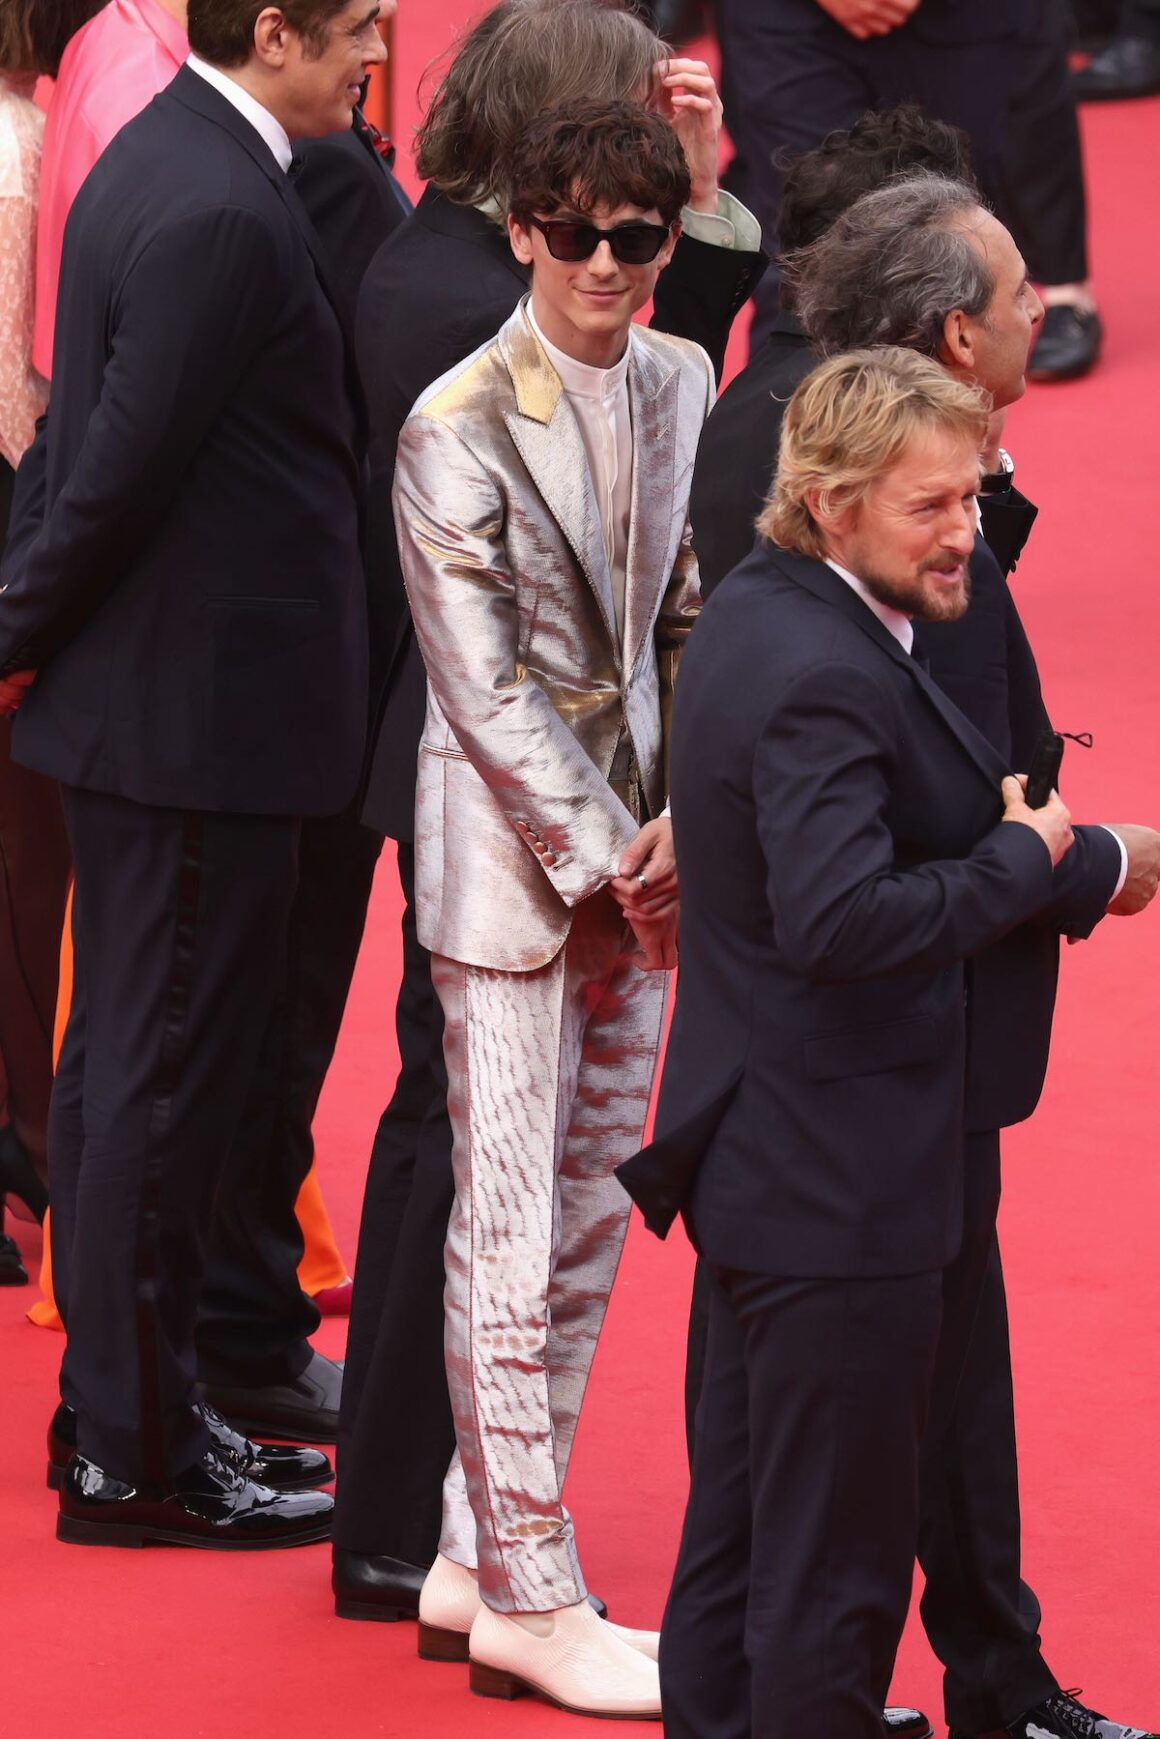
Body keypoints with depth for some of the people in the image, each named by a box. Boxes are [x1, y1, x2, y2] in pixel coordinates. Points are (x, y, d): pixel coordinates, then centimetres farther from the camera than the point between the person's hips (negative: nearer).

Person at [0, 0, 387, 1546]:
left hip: (149, 705, 10)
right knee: (166, 1077, -2)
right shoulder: (217, 214, -22)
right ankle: (135, 1457, 5)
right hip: (202, 711, -10)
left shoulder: (169, 156, 10)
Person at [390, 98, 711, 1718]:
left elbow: (692, 621, 10)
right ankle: (527, 1602, 5)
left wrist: (680, 823, -3)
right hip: (511, 863, -7)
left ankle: (481, 1556, 18)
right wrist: (609, 868, -13)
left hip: (635, 852, 7)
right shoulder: (459, 428, -14)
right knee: (514, 1235, -2)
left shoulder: (679, 385, 5)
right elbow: (488, 690, -14)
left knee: (591, 1221, 9)